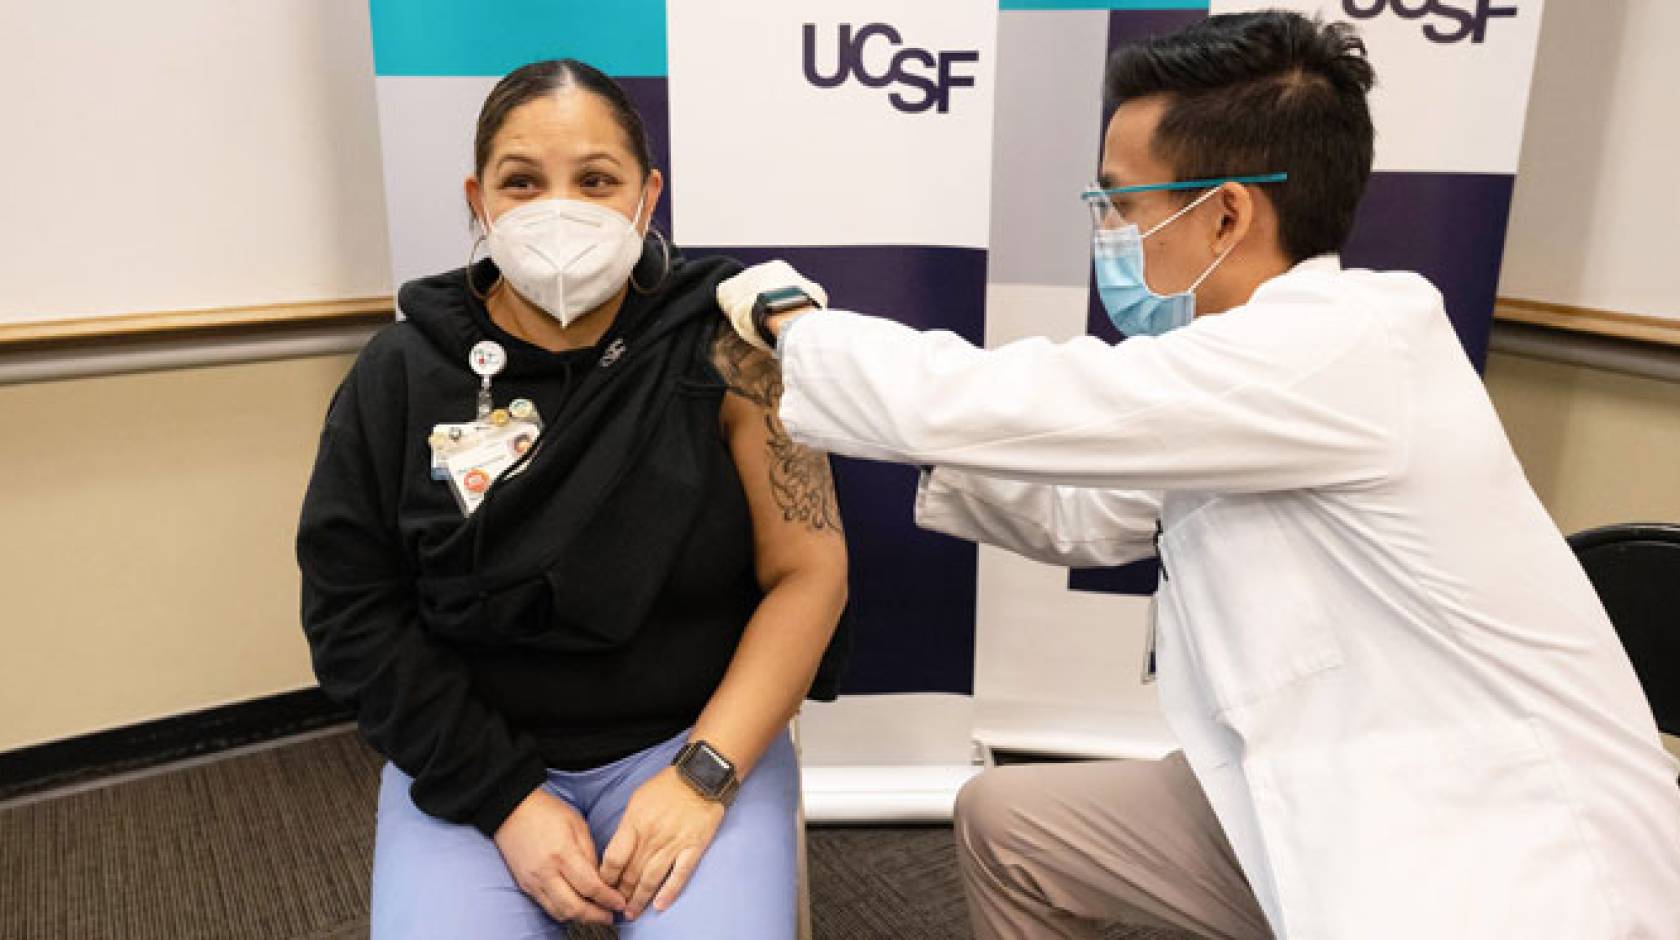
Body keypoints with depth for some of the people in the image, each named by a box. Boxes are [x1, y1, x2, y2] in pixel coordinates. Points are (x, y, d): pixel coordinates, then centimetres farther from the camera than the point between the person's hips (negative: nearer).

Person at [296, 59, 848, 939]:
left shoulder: (723, 350, -8)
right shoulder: (399, 374, -4)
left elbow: (808, 571, -8)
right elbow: (353, 612, -3)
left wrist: (705, 773, -16)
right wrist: (504, 798, -11)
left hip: (695, 735, -1)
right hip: (473, 759, 2)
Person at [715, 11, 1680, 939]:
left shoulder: (1354, 348, -25)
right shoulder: (1278, 356, 2)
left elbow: (981, 400, -26)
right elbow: (1085, 512, 13)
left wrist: (785, 319, -10)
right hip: (1338, 804, 8)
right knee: (1008, 821, 9)